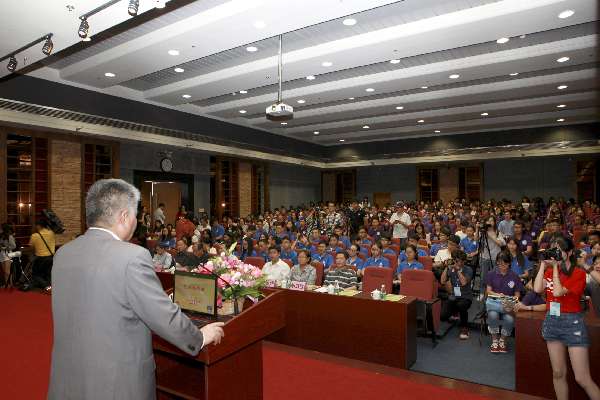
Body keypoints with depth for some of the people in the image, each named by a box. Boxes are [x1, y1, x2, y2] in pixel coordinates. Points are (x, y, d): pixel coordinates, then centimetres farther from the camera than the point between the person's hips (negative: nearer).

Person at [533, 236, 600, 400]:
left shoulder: (578, 273, -9)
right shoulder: (549, 271, 7)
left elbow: (558, 292, -20)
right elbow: (538, 289, -10)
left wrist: (556, 267, -14)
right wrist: (544, 265, -6)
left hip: (572, 322, -5)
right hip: (552, 321, 5)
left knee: (582, 378, -5)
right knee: (558, 373, 11)